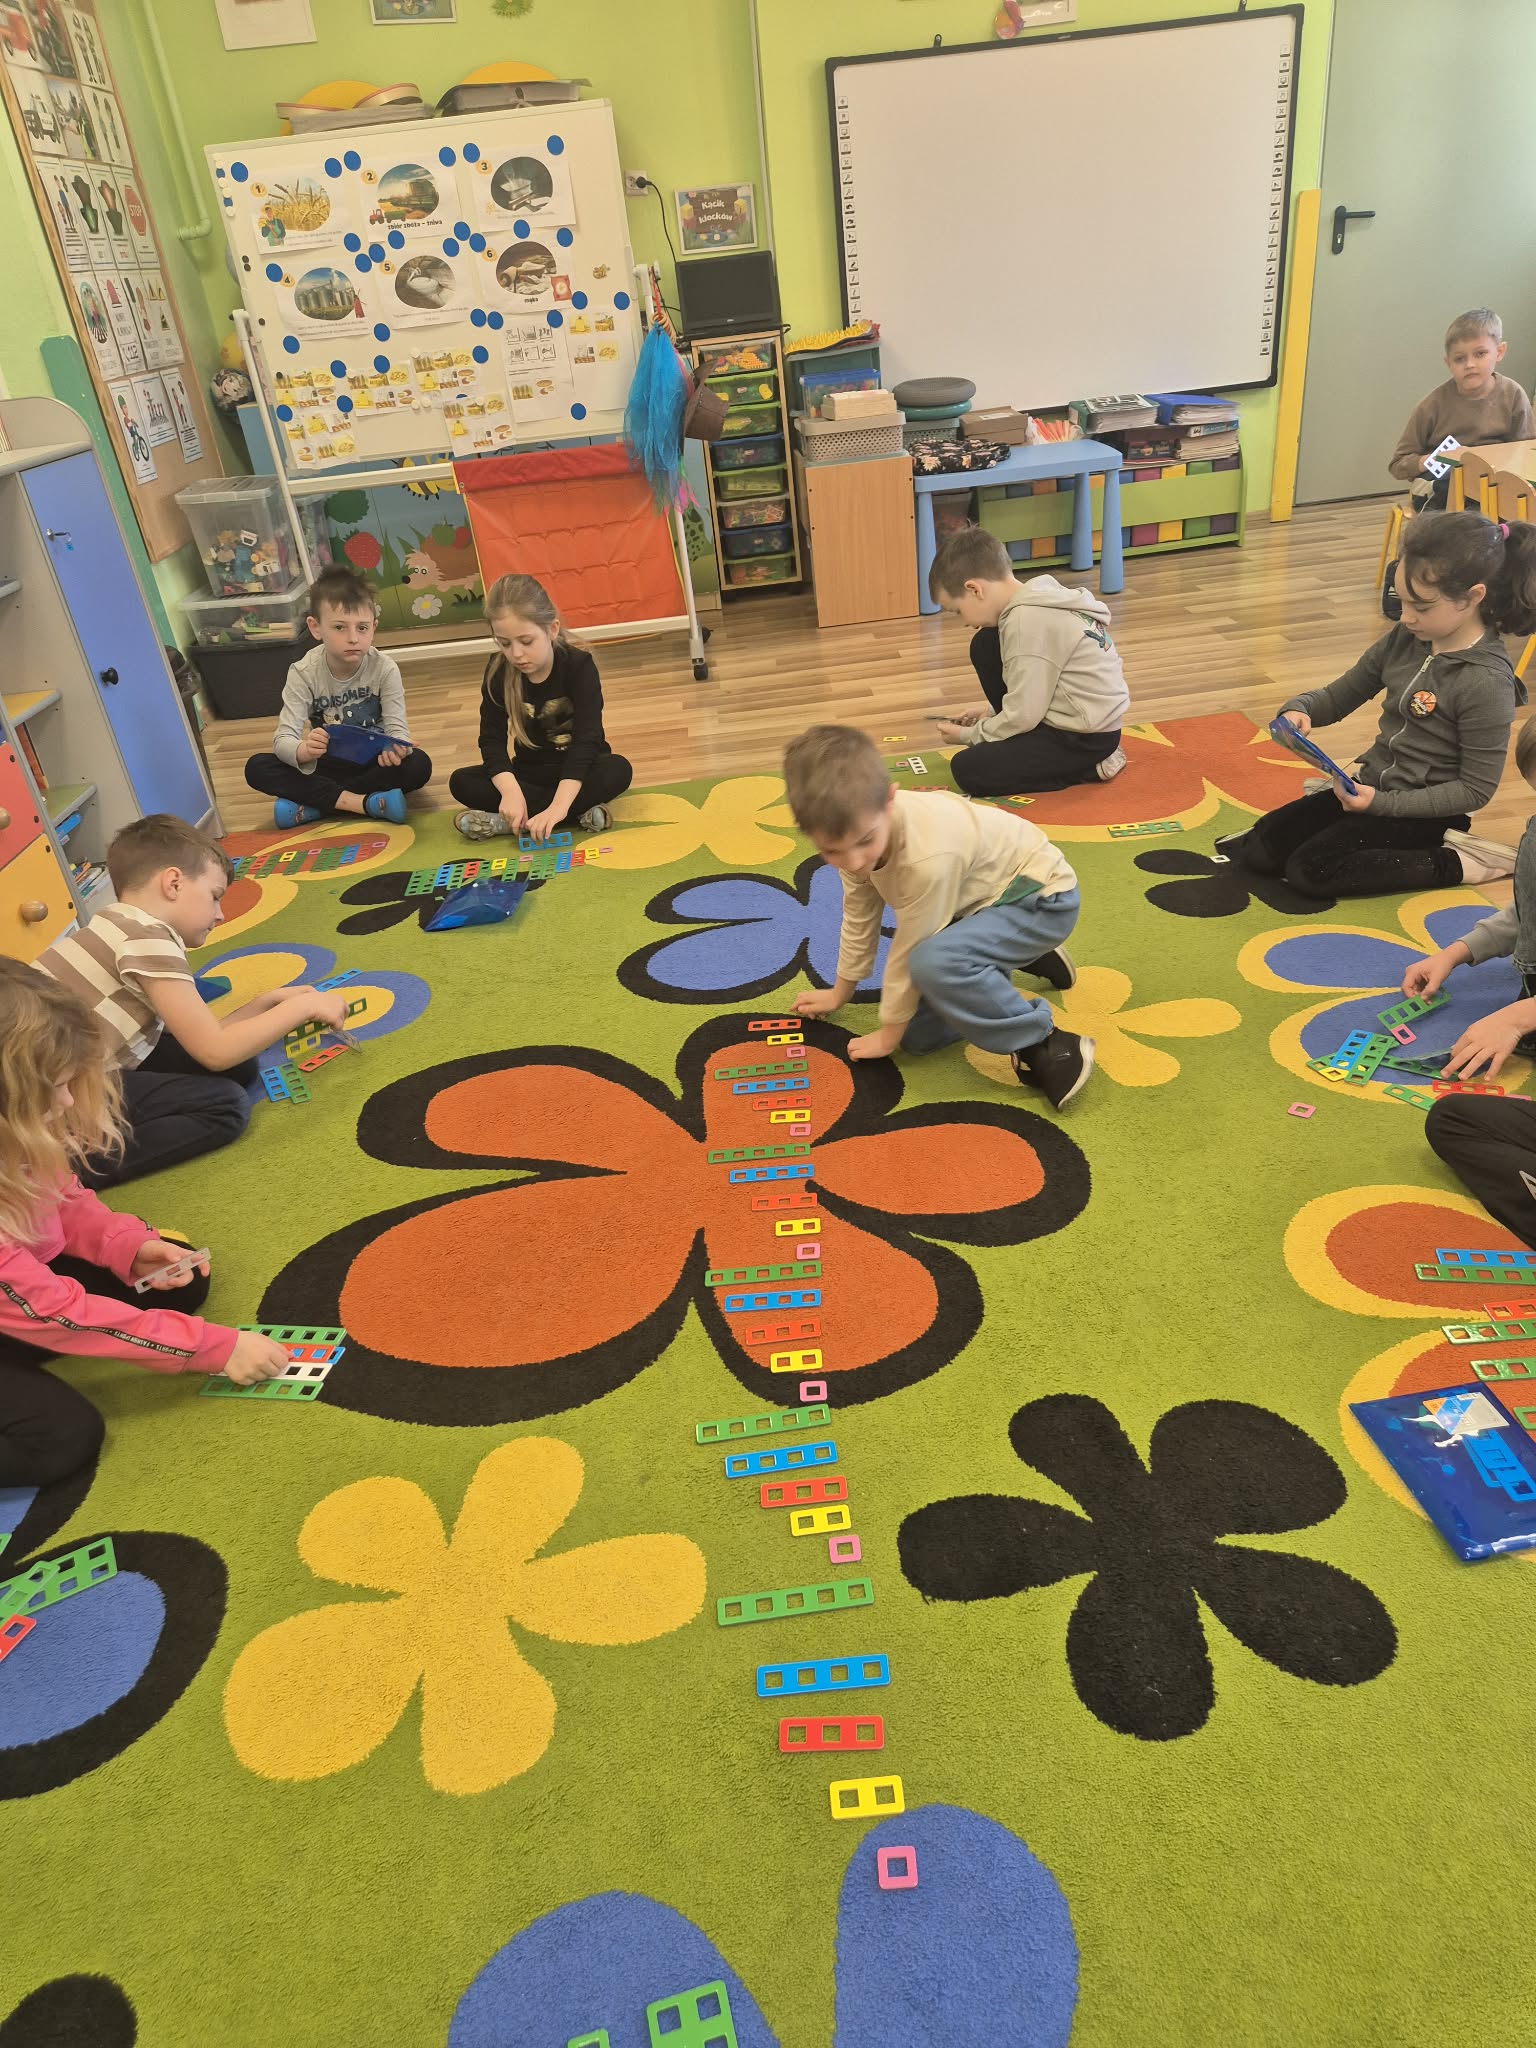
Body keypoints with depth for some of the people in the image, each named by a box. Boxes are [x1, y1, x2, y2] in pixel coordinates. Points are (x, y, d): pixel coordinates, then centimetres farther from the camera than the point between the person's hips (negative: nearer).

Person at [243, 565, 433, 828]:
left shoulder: (384, 669, -14)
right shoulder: (304, 673, -13)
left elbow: (396, 726, -20)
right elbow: (283, 738, -20)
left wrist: (396, 748, -46)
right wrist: (303, 751, -46)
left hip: (372, 762, 0)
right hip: (327, 765, 1)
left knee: (418, 764, -31)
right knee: (257, 767, -21)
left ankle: (312, 804, -26)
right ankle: (363, 802, -30)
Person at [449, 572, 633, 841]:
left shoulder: (579, 665, -21)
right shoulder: (498, 671, -11)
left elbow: (586, 738, -31)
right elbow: (492, 738, -16)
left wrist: (559, 805, -45)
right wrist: (510, 790, -38)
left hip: (579, 767, -3)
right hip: (531, 770, 3)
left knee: (618, 770, -35)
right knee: (461, 782, -19)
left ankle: (505, 821, -32)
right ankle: (580, 809, -29)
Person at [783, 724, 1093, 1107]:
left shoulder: (926, 857, -38)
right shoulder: (858, 825, -14)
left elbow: (910, 951, -24)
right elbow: (859, 918, 3)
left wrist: (888, 1034, -9)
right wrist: (840, 992, 16)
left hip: (1040, 897, -9)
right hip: (977, 900, 9)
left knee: (933, 962, -37)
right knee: (918, 1035, 5)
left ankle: (1043, 1045, -18)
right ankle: (1017, 958, 25)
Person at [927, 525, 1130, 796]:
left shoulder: (1027, 621, -24)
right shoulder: (1036, 598, 5)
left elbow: (1023, 716, -22)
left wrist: (969, 735, -7)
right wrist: (990, 719, 11)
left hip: (1088, 737, -10)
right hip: (1074, 716, 10)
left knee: (967, 770, -13)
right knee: (985, 645, 7)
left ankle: (1087, 767, -3)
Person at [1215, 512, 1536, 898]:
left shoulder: (1486, 682, -21)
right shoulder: (1404, 640, -2)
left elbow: (1476, 789, -18)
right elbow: (1338, 697, 9)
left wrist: (1381, 803, -24)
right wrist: (1301, 708, -14)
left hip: (1424, 810, -6)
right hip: (1369, 785, 6)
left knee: (1309, 871, -21)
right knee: (1261, 850, -5)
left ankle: (1453, 862, -8)